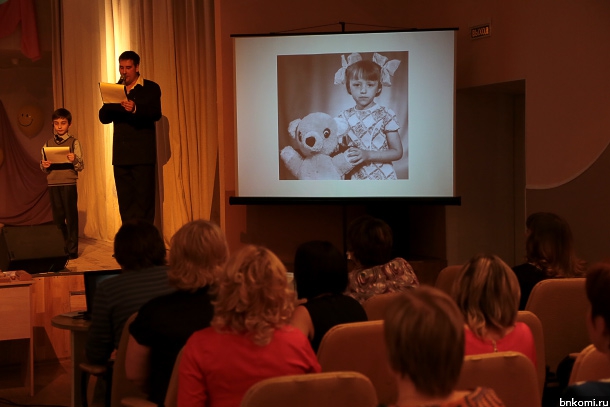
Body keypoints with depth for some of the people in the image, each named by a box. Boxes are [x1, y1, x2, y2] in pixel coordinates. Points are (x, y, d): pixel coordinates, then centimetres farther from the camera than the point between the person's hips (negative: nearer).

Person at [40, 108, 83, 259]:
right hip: (53, 184, 3)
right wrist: (44, 166, -9)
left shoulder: (74, 142, 0)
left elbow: (81, 166, -5)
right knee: (58, 218, 8)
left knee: (71, 217, 0)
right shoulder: (48, 144, 11)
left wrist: (74, 160, -25)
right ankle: (61, 248, 18)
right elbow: (43, 168, 13)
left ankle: (72, 250, 5)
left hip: (69, 184, -3)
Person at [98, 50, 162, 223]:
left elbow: (156, 114, -14)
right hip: (121, 154, 5)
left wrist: (135, 109, -32)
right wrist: (107, 104, -14)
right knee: (124, 201, 6)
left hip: (143, 154, -4)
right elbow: (104, 118, 8)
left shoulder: (151, 88, 1)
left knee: (144, 200, -6)